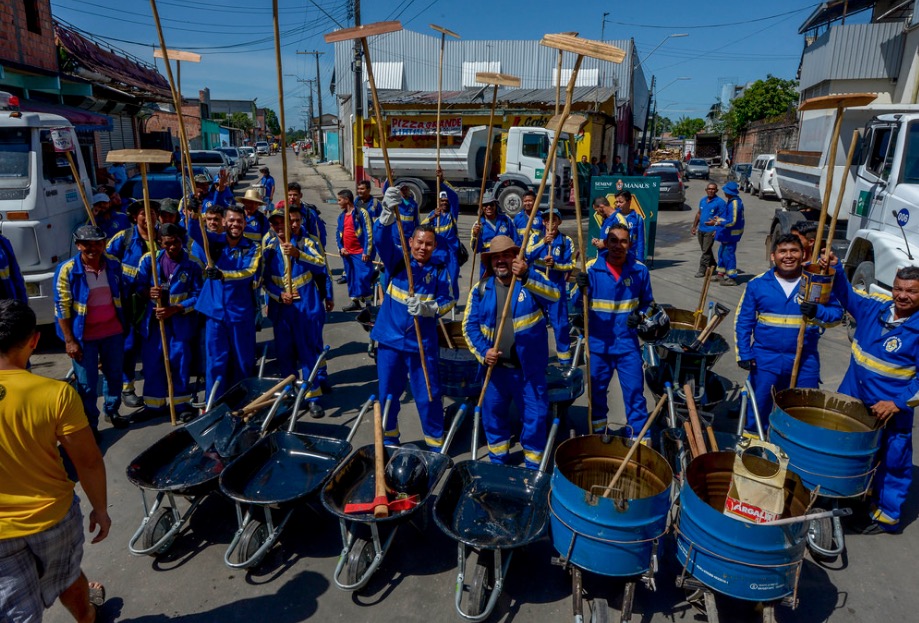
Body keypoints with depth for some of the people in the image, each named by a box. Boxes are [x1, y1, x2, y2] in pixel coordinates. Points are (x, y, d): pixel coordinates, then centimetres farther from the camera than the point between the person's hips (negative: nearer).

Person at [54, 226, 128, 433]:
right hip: (84, 336, -4)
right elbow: (62, 308, -10)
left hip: (113, 332, 4)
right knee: (87, 383, 7)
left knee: (114, 375, 18)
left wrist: (125, 326, 13)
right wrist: (69, 340, -11)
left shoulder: (114, 265, -2)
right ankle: (89, 425, 21)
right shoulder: (67, 270, -14)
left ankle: (112, 411, 38)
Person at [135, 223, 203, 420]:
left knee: (180, 363, 5)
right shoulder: (149, 259, 1)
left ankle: (182, 403, 22)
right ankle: (154, 404, 24)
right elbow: (138, 285, 4)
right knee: (152, 363, 8)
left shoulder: (193, 264, -7)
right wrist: (148, 292, -19)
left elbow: (198, 296, -8)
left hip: (181, 321, -2)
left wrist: (174, 309, -19)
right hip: (153, 319, 2)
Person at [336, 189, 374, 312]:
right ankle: (355, 301, 23)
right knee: (351, 277, 13)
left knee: (363, 276, -9)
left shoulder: (361, 213, -8)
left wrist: (367, 252, -15)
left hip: (360, 252, -7)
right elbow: (338, 233, 19)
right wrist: (341, 247, 3)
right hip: (347, 253, 7)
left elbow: (368, 233, -11)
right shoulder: (341, 216, 12)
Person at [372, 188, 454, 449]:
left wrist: (429, 308, -26)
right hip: (390, 338, 1)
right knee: (387, 393, 13)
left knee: (428, 396, 5)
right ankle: (389, 439, 34)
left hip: (422, 342, -1)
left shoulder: (439, 271, 0)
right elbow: (382, 239, -20)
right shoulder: (397, 260, -1)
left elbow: (448, 301, -5)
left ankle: (435, 444, 22)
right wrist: (388, 212, -39)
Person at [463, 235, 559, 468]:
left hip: (529, 368, -2)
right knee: (493, 415, 17)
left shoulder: (532, 279, -5)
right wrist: (482, 351, -15)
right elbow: (470, 325, 0)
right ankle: (498, 461, 38)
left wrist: (526, 276, -41)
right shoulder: (481, 288, 1)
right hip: (495, 366, 3)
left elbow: (553, 295, -26)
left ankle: (533, 465, 25)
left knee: (534, 418, 5)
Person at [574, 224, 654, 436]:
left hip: (628, 343, 0)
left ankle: (640, 439, 16)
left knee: (634, 393, 3)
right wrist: (583, 289, -31)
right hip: (598, 343, 0)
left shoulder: (639, 269, -3)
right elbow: (578, 304, -9)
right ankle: (598, 433, 36)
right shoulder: (592, 267, -8)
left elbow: (647, 302, 11)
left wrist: (640, 315, -10)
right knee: (597, 391, 15)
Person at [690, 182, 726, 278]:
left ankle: (702, 270, -1)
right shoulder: (702, 200, 12)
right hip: (701, 229, 7)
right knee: (705, 250, 17)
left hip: (711, 230, -7)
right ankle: (712, 266, 33)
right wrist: (694, 226, 19)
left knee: (706, 251, -6)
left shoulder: (720, 202, -8)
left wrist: (715, 222, -24)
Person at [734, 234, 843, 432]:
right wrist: (744, 354, -5)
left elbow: (836, 313, -1)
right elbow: (743, 320, 1)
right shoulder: (758, 284, -1)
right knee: (758, 410, 11)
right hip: (766, 359, 0)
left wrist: (817, 312, -23)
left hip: (805, 361, 0)